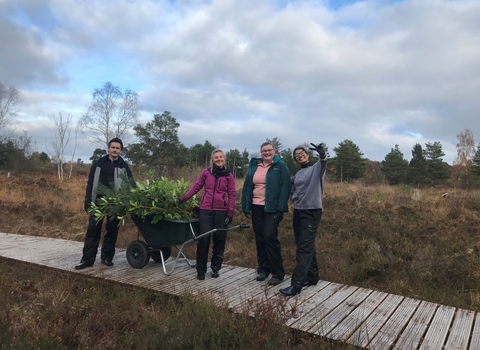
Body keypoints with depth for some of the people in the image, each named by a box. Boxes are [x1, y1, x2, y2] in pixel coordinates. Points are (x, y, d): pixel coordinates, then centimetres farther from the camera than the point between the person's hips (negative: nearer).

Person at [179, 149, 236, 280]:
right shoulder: (206, 172, 2)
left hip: (221, 211, 1)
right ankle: (201, 270, 10)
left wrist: (230, 213, -5)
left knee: (219, 239, 8)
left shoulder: (228, 175, 2)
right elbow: (196, 186, 6)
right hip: (205, 210, 0)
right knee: (204, 238, -3)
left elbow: (232, 194, 1)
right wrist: (183, 199, 1)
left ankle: (216, 268, 25)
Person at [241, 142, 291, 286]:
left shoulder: (280, 166, -3)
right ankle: (263, 269, 23)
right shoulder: (254, 166, 10)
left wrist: (280, 209, -16)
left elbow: (285, 188, -9)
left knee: (270, 237, -11)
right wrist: (245, 207, 6)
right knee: (260, 239, 9)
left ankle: (278, 273, 1)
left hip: (272, 208, -5)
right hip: (256, 208, 5)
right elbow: (246, 187, 12)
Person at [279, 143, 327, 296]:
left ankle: (296, 284, -8)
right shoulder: (296, 176, 16)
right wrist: (295, 201, 8)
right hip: (297, 212, 7)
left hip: (312, 213, -7)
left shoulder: (316, 168, -4)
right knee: (306, 247, 14)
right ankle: (312, 276, 27)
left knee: (304, 248, -8)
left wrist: (322, 155, -48)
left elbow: (323, 163, -27)